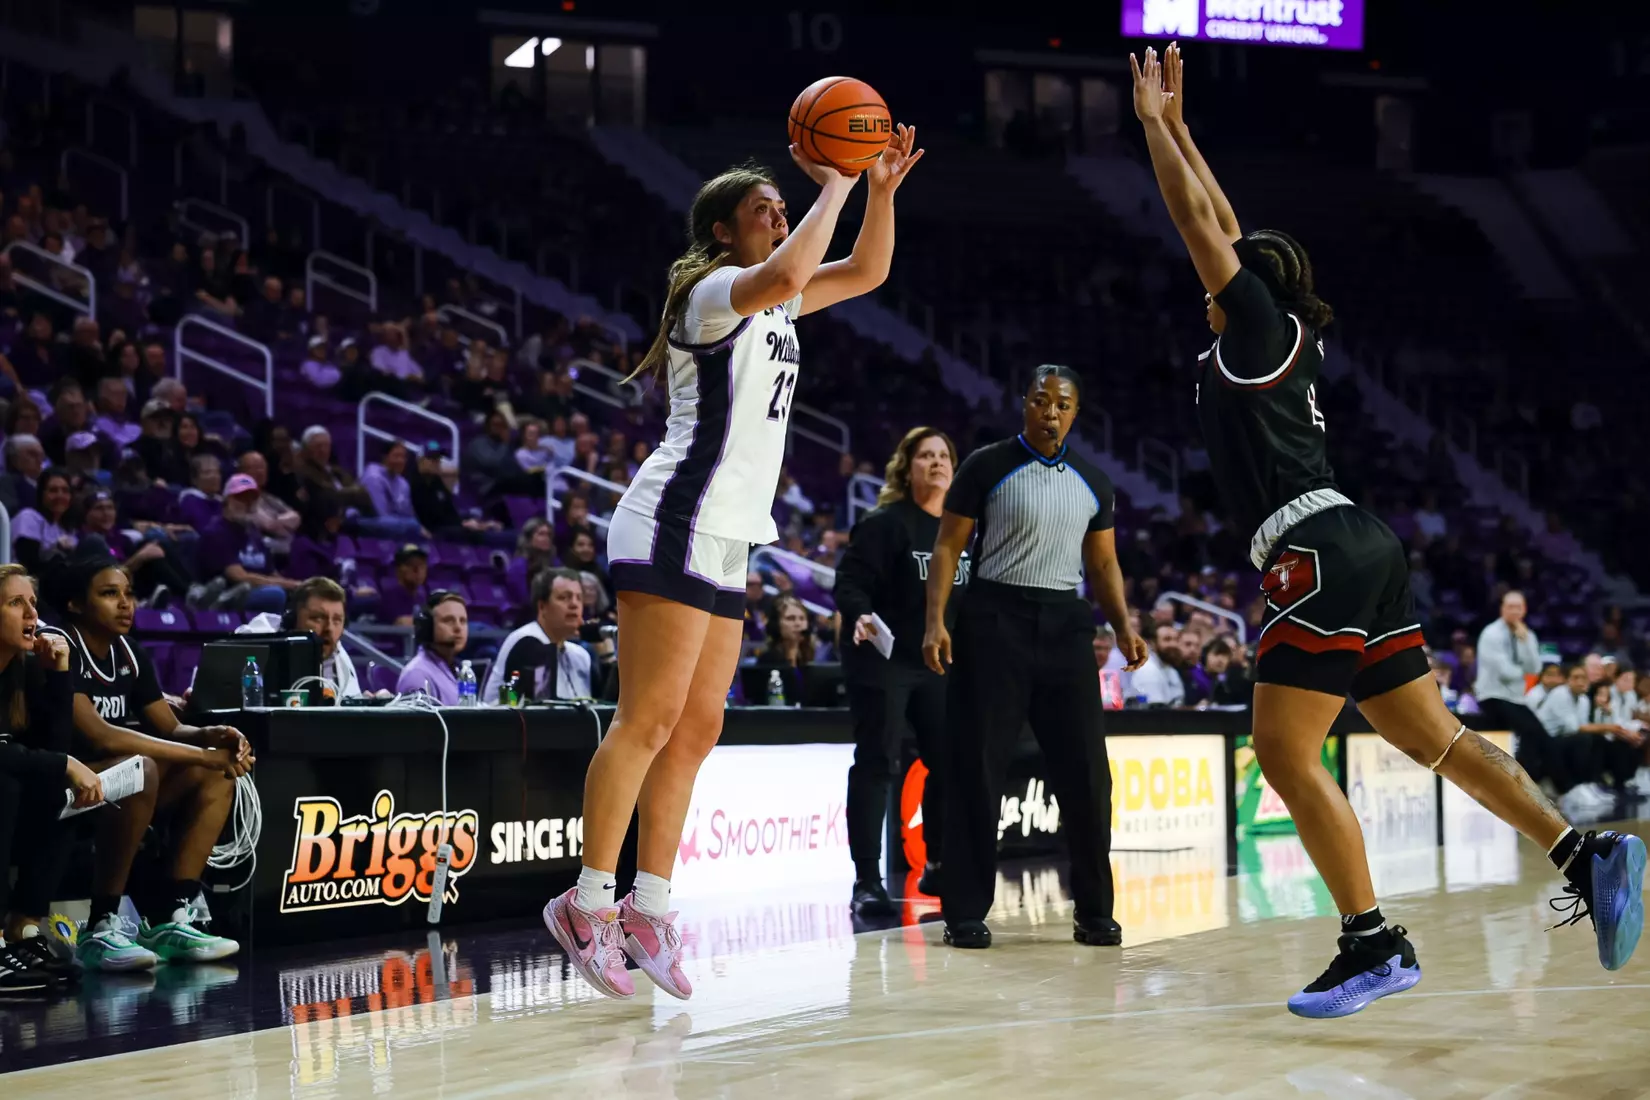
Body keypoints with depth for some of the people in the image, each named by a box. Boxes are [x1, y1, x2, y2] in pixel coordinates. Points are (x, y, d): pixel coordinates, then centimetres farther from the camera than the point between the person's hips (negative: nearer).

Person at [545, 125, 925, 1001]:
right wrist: (835, 188, -18)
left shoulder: (769, 305, 20)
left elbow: (866, 273, 27)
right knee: (649, 719, -12)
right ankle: (587, 903, -9)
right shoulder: (715, 290, -7)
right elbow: (783, 276, -30)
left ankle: (646, 911, 8)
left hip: (722, 541, 10)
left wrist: (880, 190, 11)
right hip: (675, 524, -10)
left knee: (696, 728, 6)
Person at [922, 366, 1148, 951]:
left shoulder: (1093, 481, 11)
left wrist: (1124, 627, 2)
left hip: (1064, 623, 4)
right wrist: (935, 621, -13)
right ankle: (965, 912, 3)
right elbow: (948, 547, -2)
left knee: (1085, 772, 1)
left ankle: (1094, 912, 11)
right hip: (995, 618, -4)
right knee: (976, 769, -4)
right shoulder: (987, 467, -1)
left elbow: (1103, 562, 17)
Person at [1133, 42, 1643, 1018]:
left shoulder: (1260, 324, 2)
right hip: (1360, 550, 9)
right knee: (1431, 736, 7)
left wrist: (1153, 121, 9)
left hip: (1321, 553, -9)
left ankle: (1374, 945, -11)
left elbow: (1202, 226, -1)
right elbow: (1226, 230, 30)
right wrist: (1175, 125, 32)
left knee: (1285, 751, -8)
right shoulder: (1286, 340, 22)